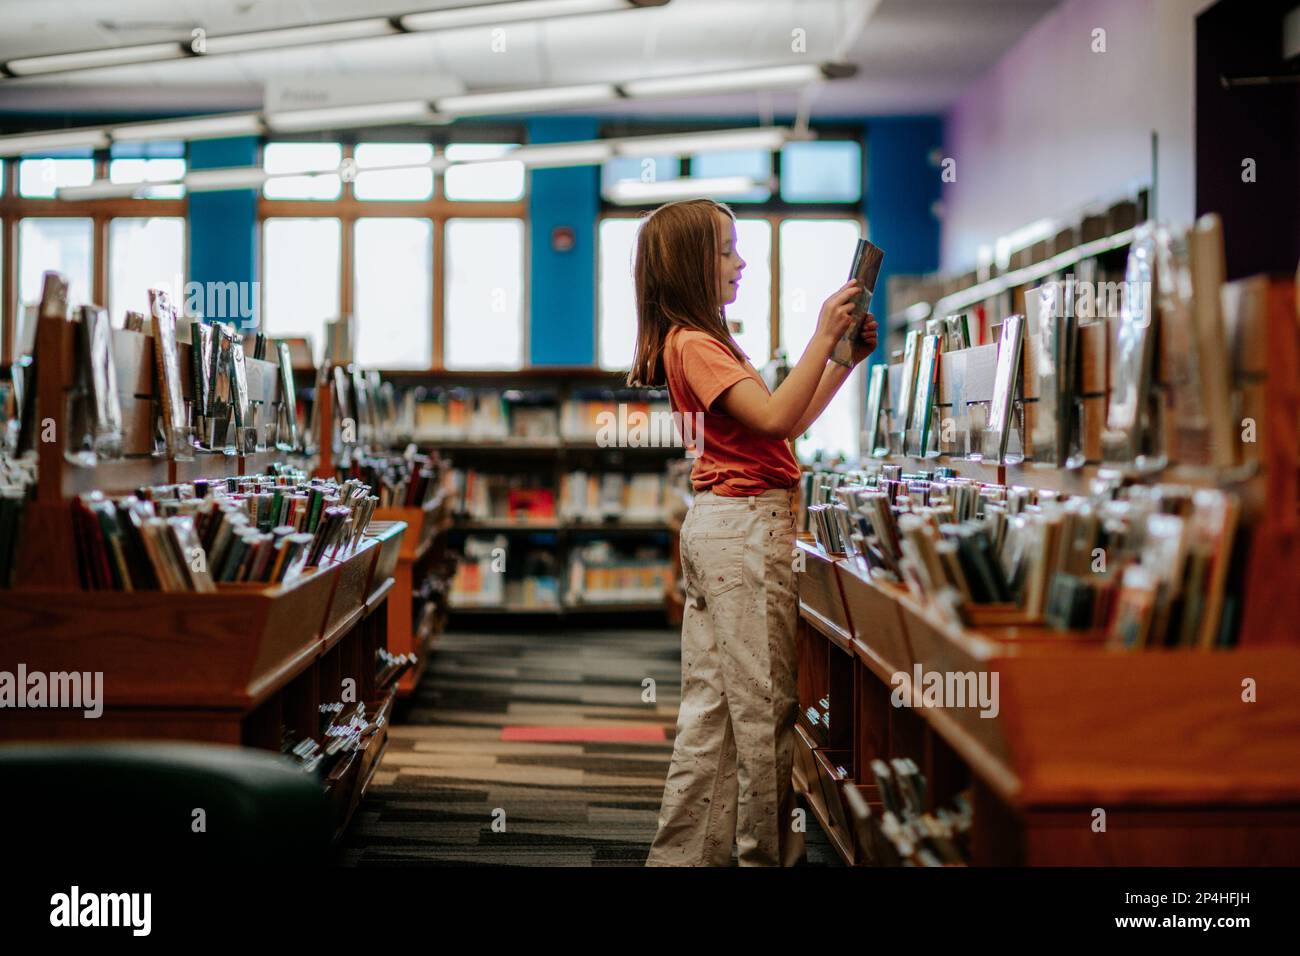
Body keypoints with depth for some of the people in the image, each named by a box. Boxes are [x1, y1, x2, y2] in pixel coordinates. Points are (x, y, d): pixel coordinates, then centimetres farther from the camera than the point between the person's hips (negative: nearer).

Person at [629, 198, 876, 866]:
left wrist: (847, 360, 15)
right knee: (764, 701, -3)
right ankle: (767, 851, 5)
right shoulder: (695, 344, -12)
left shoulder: (702, 342, 18)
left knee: (713, 701, 11)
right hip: (745, 523, -10)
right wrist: (823, 337, -17)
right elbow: (777, 417, -22)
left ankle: (687, 851, 17)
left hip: (718, 523, 10)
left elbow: (786, 424, 19)